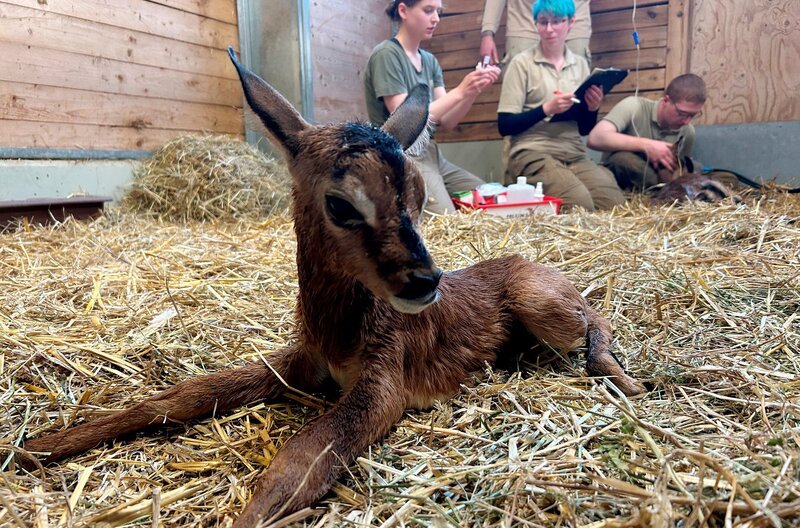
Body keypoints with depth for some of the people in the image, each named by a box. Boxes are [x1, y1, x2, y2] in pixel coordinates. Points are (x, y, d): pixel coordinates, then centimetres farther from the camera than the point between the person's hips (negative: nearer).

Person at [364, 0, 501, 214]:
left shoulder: (430, 61, 13)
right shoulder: (386, 55, -9)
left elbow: (446, 122, 7)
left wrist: (474, 91, -9)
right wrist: (459, 91, -19)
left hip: (432, 155, 8)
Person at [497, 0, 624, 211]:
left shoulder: (580, 64, 13)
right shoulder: (522, 63, -1)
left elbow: (584, 128, 17)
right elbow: (504, 125, -6)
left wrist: (592, 108, -5)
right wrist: (546, 109, -17)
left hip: (575, 155, 5)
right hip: (533, 154, -5)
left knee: (615, 204, -18)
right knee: (580, 206, -28)